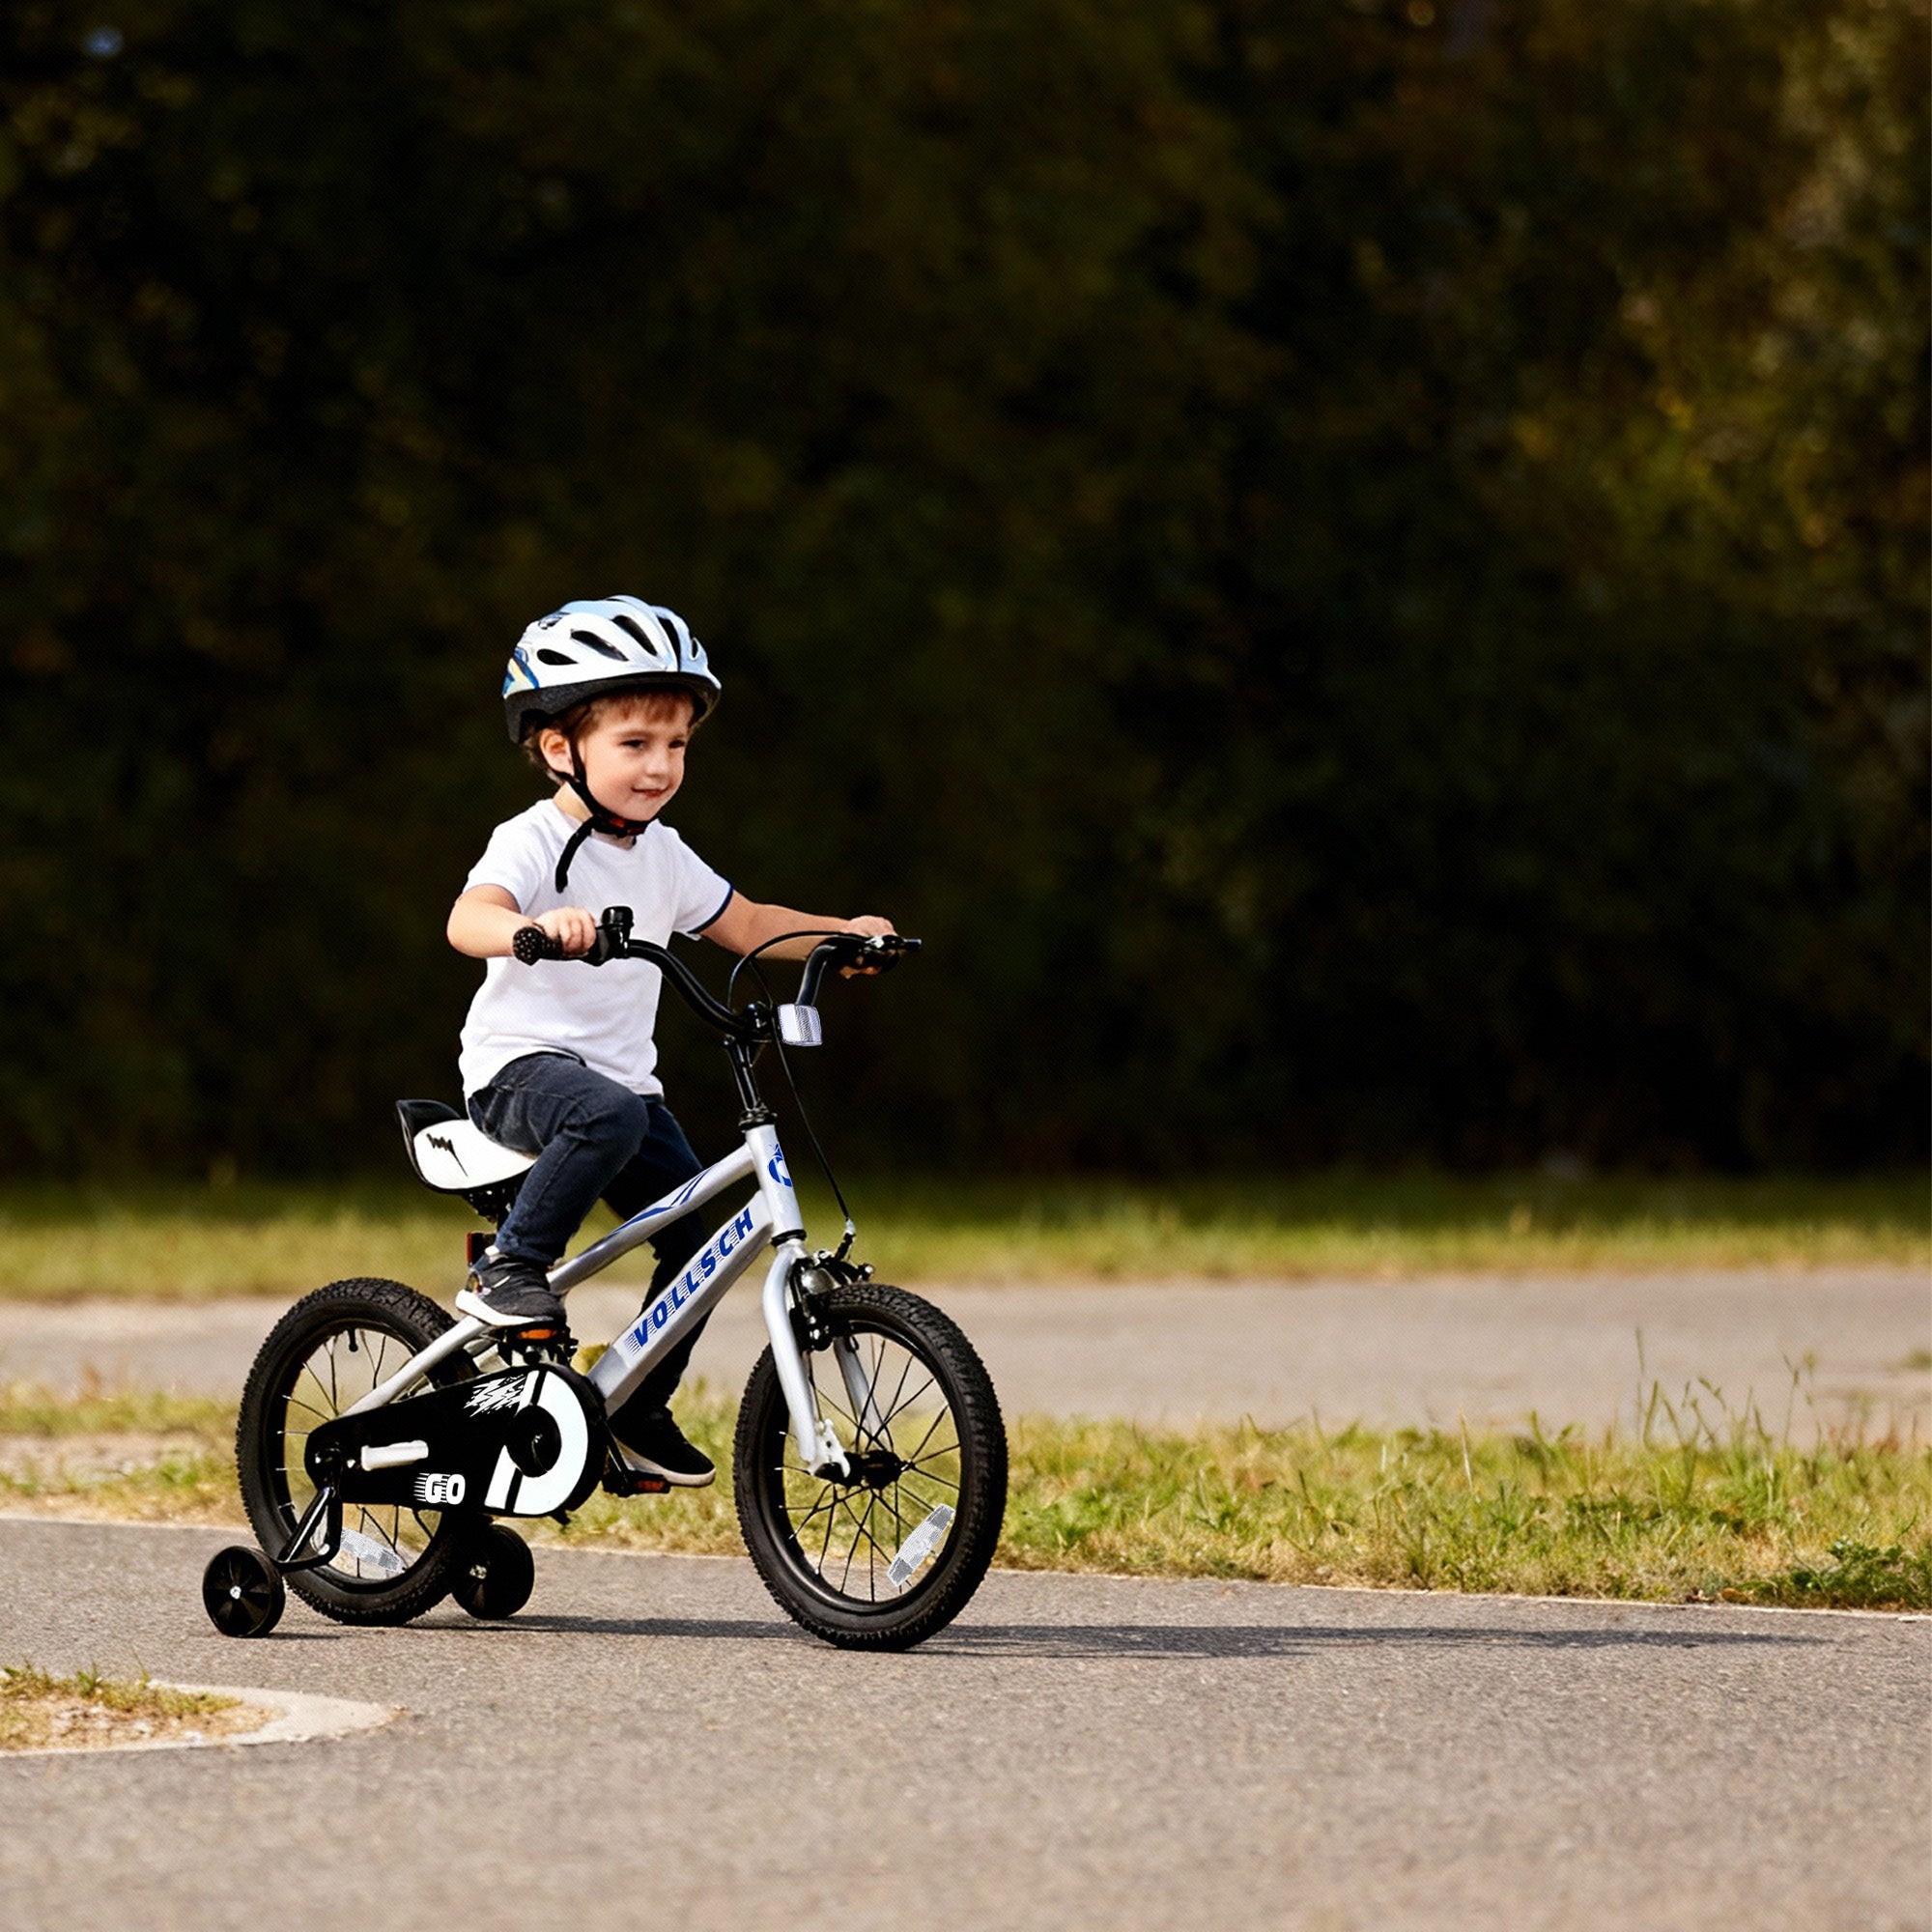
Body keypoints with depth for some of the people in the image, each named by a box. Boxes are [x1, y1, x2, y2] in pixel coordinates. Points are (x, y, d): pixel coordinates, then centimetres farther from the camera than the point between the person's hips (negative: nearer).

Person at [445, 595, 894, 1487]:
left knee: (698, 1233, -4)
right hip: (521, 1065, -7)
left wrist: (841, 933, 10)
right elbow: (467, 919, -33)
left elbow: (746, 925, 24)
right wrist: (533, 928, -55)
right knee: (607, 1115, -39)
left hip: (620, 1073, 7)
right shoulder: (534, 844, -13)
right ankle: (506, 1271, -25)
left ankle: (640, 1414, 10)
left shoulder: (662, 855, 10)